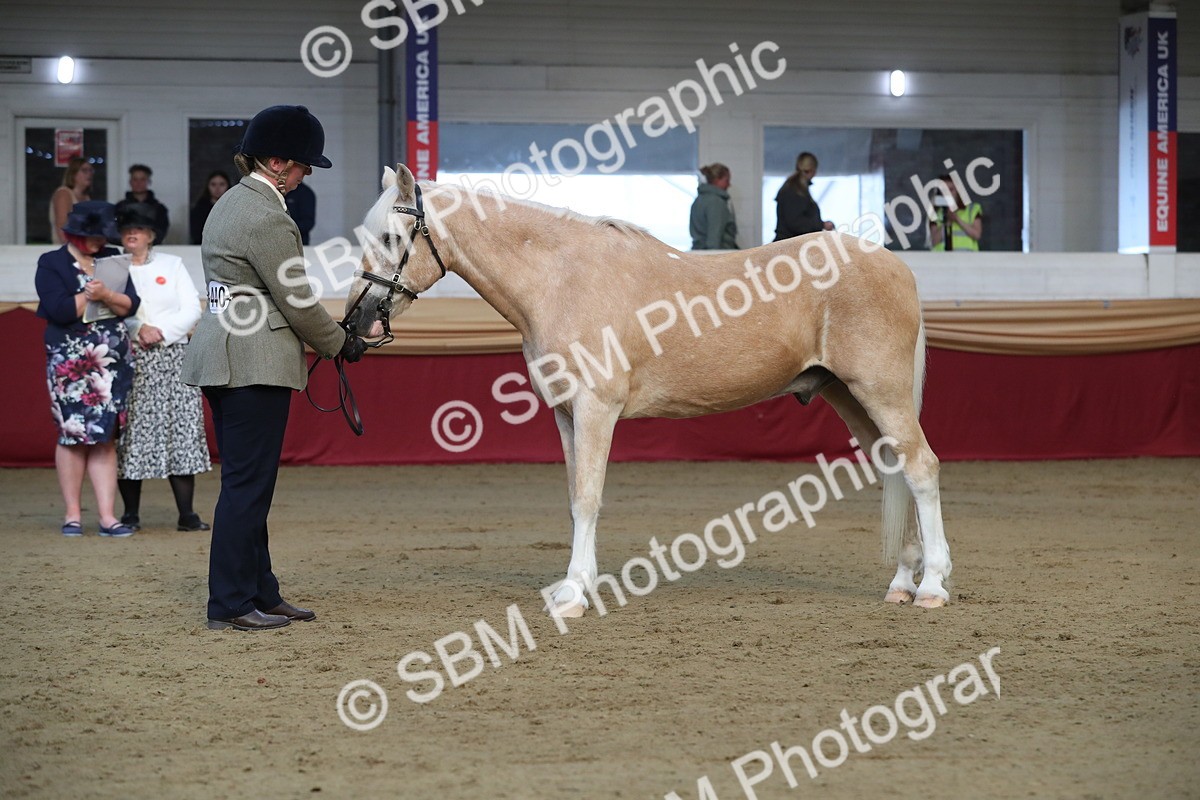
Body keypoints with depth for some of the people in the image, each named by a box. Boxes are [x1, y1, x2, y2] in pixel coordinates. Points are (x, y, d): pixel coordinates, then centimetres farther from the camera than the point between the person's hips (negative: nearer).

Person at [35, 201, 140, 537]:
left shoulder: (112, 260, 13)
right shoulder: (51, 264, 2)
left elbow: (130, 305, 1)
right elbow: (59, 310, -12)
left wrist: (106, 295, -15)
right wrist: (90, 295, -10)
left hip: (112, 361, 3)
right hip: (68, 362, -3)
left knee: (105, 437, 0)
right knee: (72, 435, -2)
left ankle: (107, 516, -2)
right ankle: (72, 514, 6)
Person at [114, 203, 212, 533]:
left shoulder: (172, 265, 13)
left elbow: (192, 310, 5)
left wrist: (162, 331, -8)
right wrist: (138, 329, -13)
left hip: (171, 358, 0)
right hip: (128, 359, 0)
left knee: (180, 431, -6)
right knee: (129, 434, -4)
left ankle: (186, 514, -7)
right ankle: (130, 514, 2)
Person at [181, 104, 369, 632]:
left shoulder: (232, 203, 15)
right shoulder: (268, 219, -16)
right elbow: (297, 302, -13)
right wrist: (342, 345, 2)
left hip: (219, 354, 10)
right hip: (255, 363, -10)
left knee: (246, 481, 13)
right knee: (248, 483, -5)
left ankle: (259, 592, 20)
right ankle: (231, 604, 0)